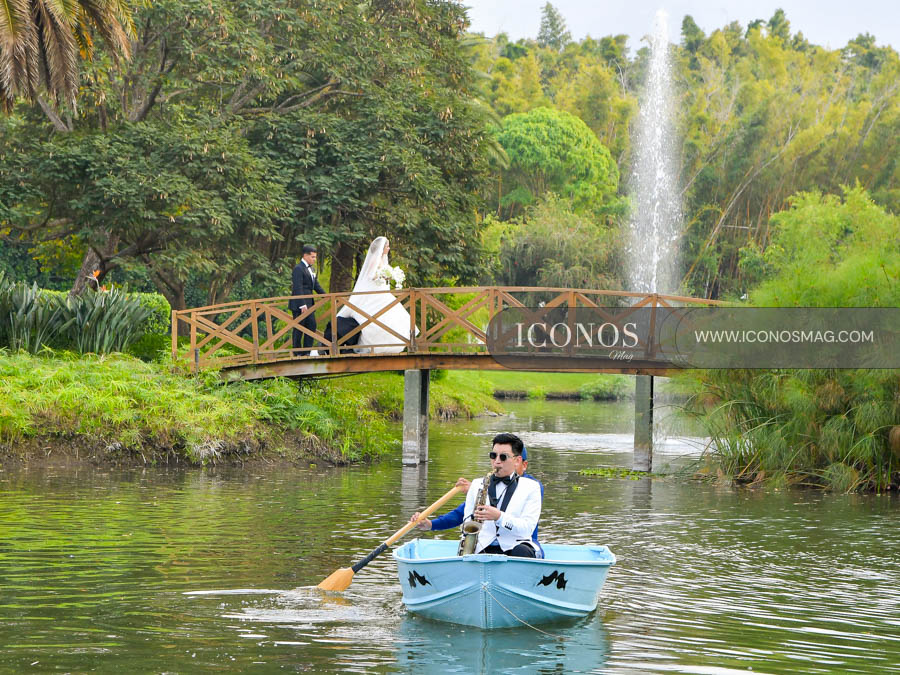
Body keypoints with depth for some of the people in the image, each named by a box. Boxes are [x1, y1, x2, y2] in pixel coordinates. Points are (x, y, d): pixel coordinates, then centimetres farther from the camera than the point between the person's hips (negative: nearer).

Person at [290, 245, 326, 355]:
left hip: (309, 303, 9)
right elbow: (298, 288, -19)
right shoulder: (298, 268, -14)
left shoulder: (311, 269, 15)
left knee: (311, 325, 7)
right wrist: (302, 305, -23)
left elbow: (316, 285, 21)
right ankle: (297, 352, 1)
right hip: (299, 304, -9)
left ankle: (308, 349, 11)